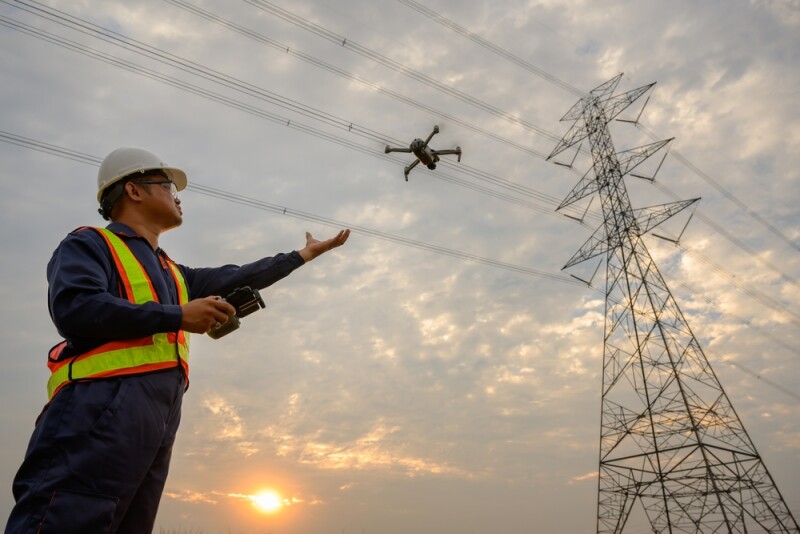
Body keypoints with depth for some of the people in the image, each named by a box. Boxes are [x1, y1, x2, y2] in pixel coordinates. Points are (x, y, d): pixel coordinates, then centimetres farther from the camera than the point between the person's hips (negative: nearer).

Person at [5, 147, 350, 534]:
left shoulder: (173, 274, 29)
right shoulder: (89, 244, 7)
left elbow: (237, 279, 34)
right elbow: (74, 307, -12)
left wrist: (302, 255, 39)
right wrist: (178, 316, -12)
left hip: (159, 418, 8)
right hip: (103, 406, -7)